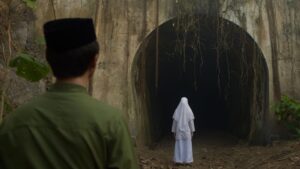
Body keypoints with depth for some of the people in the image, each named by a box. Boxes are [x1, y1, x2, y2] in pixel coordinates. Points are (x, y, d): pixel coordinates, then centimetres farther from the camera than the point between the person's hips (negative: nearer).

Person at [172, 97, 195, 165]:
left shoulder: (177, 110, -1)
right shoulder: (189, 110, -6)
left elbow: (174, 121, 0)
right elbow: (191, 121, -8)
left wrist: (174, 131, 7)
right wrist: (192, 131, -1)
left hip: (179, 130, 2)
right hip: (187, 130, -2)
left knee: (179, 146, 5)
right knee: (187, 145, 4)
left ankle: (179, 160, 3)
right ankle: (187, 160, 3)